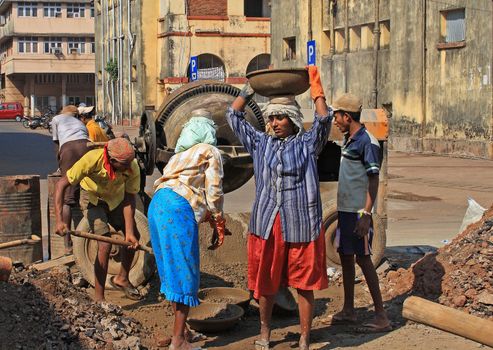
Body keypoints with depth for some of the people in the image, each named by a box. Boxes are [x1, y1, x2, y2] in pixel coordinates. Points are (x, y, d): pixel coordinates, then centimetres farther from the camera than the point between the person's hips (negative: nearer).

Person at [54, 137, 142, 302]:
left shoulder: (133, 168, -30)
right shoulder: (92, 159, -40)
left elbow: (129, 200, -21)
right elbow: (62, 184, -36)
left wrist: (129, 233, -29)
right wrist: (59, 221, -44)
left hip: (116, 198, 4)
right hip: (93, 199, -4)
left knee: (134, 238, 6)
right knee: (105, 244, -18)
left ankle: (122, 279, 32)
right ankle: (98, 298, -8)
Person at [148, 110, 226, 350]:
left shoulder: (182, 153, 29)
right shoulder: (210, 152, 9)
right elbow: (213, 194, 2)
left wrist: (212, 221, 29)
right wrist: (218, 227, 11)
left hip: (158, 204, 8)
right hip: (179, 209, -8)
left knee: (173, 268, 16)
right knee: (185, 271, -2)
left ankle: (181, 327, 27)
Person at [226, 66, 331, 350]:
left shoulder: (307, 144, 3)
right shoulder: (261, 143, 10)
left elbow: (324, 119, -11)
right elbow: (234, 116, 12)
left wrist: (316, 87, -12)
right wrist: (251, 88, 8)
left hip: (301, 224, -3)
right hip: (266, 223, 3)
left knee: (304, 284, 4)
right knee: (265, 283, 12)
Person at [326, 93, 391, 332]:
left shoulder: (367, 142, -15)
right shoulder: (348, 140, 13)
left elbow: (373, 181, -17)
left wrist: (366, 214, -22)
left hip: (358, 212, -9)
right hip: (344, 209, 9)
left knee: (363, 258, -6)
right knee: (345, 256, 14)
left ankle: (381, 317, 0)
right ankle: (348, 311, 25)